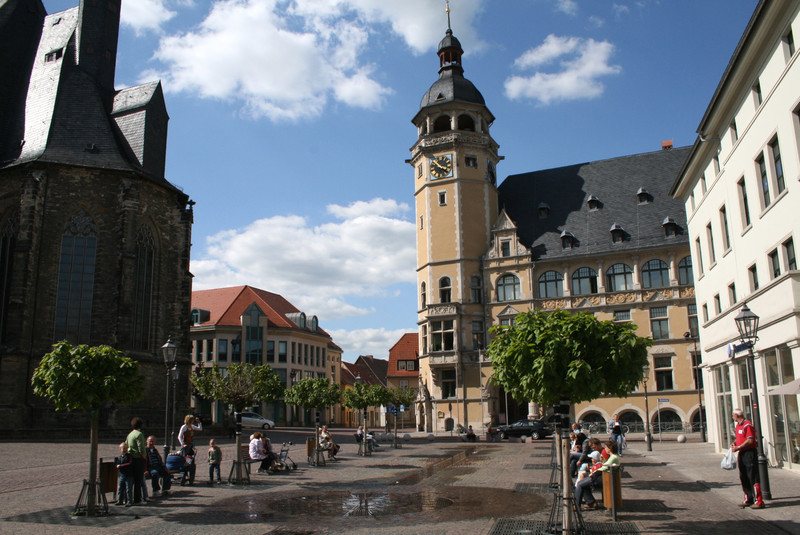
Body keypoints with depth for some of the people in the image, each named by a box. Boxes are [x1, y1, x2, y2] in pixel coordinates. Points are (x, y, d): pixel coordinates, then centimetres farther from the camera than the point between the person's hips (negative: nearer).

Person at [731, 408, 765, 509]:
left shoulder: (747, 425, -14)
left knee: (753, 478, -8)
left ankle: (758, 501, -5)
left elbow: (750, 440, -19)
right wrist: (734, 443, 5)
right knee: (743, 478, 12)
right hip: (741, 453, 10)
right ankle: (748, 499, 20)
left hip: (749, 453, -10)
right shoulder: (738, 425, 16)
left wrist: (738, 447, -19)